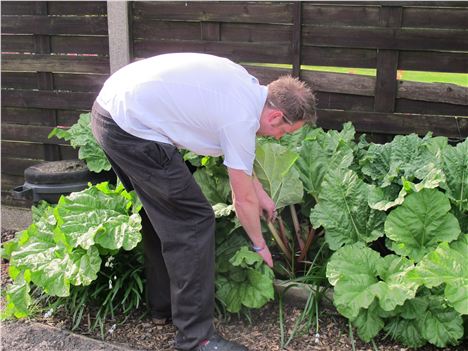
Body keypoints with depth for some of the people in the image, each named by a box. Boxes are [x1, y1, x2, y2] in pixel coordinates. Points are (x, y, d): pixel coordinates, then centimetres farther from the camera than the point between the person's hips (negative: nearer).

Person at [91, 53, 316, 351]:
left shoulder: (246, 85, 11)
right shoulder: (242, 120, -14)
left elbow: (240, 158, 27)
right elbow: (243, 199, -3)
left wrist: (261, 193, 30)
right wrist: (260, 245, 13)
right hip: (131, 127, -10)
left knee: (162, 212, 21)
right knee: (193, 223, -6)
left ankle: (163, 305, 34)